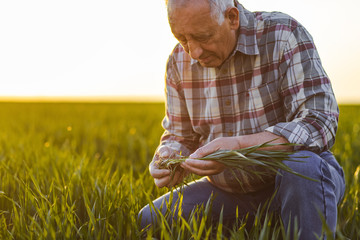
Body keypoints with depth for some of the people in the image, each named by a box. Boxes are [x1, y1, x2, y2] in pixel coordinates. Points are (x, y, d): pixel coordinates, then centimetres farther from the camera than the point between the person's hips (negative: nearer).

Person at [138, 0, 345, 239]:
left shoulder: (283, 35, -17)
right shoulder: (179, 62, -1)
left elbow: (320, 124, -25)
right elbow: (179, 138, 10)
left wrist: (239, 146, -36)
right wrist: (167, 158, -14)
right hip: (227, 190, 5)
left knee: (304, 167, -38)